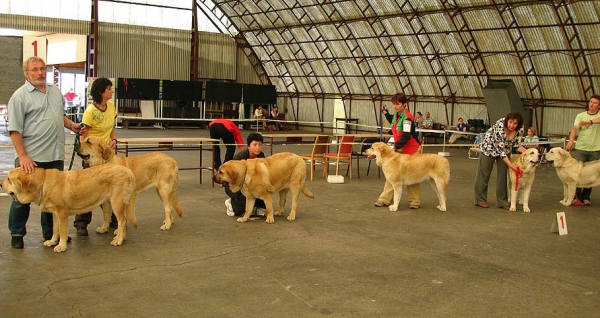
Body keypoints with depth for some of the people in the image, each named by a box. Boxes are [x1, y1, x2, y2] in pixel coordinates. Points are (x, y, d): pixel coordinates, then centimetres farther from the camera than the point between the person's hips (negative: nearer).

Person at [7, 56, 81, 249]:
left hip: (55, 156, 6)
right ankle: (17, 234, 21)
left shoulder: (55, 91, 12)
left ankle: (50, 232, 28)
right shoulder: (20, 96, -8)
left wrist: (71, 125, 8)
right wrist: (23, 156, -19)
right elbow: (15, 130, -13)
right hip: (31, 158, -6)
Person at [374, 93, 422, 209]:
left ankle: (414, 201, 16)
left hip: (411, 151, -8)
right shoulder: (397, 115, 7)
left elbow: (406, 136, -27)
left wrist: (396, 146, -34)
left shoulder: (407, 117, -19)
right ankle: (385, 199, 7)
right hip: (398, 149, 8)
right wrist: (386, 113, 20)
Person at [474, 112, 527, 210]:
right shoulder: (500, 127, -37)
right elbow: (500, 150, -32)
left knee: (503, 173, 1)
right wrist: (511, 165, -34)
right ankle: (480, 200, 13)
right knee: (484, 172, 3)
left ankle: (502, 201, 9)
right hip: (489, 146, -5)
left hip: (506, 148, 5)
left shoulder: (520, 129, -21)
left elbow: (515, 143, -4)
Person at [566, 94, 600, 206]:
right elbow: (575, 128, -9)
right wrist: (571, 141, -25)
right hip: (580, 148, 0)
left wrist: (590, 122, -37)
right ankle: (577, 198, 0)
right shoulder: (580, 115, 4)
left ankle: (586, 198, 17)